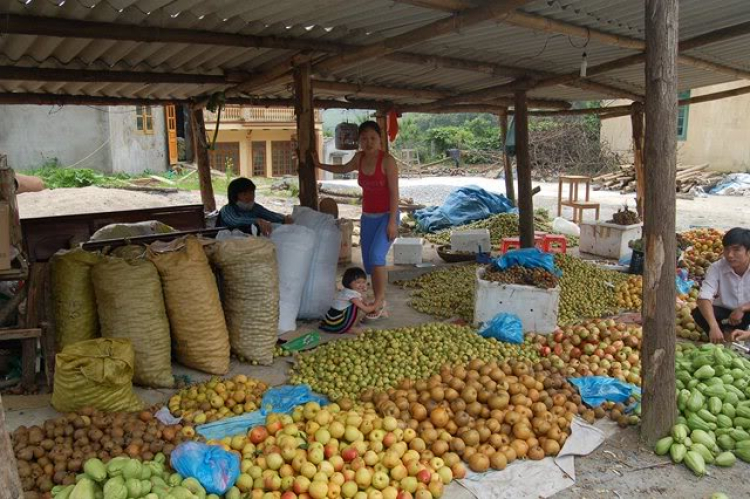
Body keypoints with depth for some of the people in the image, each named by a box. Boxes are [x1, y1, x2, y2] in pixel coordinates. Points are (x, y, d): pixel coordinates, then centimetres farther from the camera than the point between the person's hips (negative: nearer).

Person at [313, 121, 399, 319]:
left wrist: (392, 222, -21)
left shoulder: (387, 160, -15)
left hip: (386, 216, -6)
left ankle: (380, 299, -10)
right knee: (369, 262, 6)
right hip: (368, 217, 7)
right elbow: (344, 169, 26)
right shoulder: (359, 158, 3)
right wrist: (320, 165, 33)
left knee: (376, 255, -24)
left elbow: (394, 192, -17)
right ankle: (379, 303, 18)